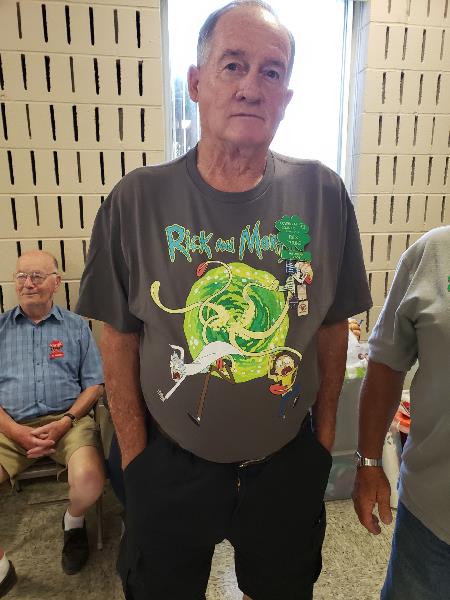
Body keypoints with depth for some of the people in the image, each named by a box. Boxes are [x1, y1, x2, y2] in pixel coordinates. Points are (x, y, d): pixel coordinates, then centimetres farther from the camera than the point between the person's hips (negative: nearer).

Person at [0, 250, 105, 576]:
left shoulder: (77, 326, 10)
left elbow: (94, 384, 6)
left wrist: (64, 423, -9)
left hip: (68, 420, -1)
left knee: (89, 478, -28)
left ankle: (74, 522, 10)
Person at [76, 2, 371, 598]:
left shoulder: (322, 194, -10)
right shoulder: (138, 201, -13)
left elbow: (332, 325, -2)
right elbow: (119, 336, -7)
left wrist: (324, 436, 4)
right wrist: (134, 455, -3)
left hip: (289, 464, 2)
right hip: (169, 465, 0)